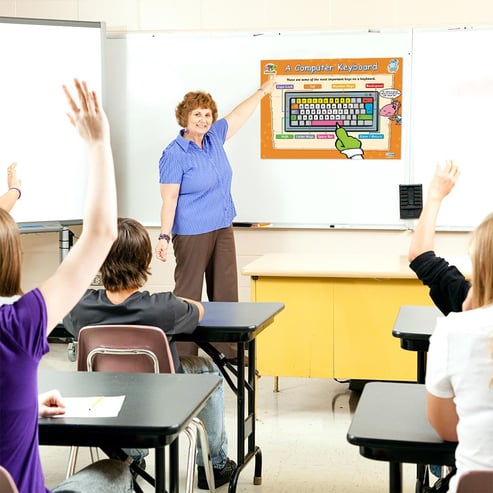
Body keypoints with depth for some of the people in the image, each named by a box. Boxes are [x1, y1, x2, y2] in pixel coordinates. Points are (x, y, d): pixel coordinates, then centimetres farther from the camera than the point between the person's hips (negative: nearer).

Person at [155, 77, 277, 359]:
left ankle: (229, 350, 17)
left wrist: (263, 91, 32)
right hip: (192, 234, -7)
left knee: (226, 293, 9)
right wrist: (165, 237, -23)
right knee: (188, 296, -2)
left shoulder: (215, 138, 7)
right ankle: (183, 357, 4)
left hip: (223, 230, 7)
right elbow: (169, 199, -16)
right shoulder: (174, 155, -12)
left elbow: (240, 115, 23)